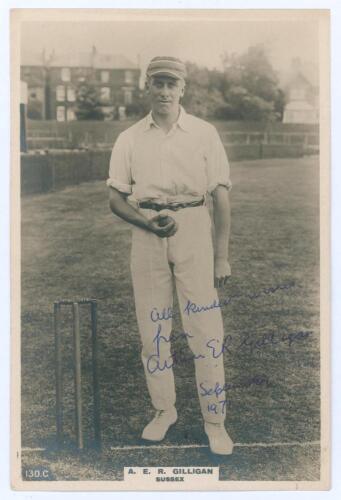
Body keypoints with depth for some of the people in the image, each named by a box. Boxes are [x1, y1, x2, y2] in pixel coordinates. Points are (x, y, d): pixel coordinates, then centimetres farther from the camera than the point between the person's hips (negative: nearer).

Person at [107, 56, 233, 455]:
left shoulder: (203, 133, 4)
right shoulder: (129, 139, 9)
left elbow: (220, 196, 2)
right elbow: (116, 198, 8)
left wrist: (222, 255, -4)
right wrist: (146, 220, -13)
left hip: (193, 229, -2)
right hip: (146, 233, 2)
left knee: (205, 328, -5)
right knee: (151, 325, 7)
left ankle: (214, 421, 6)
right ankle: (164, 410, 23)